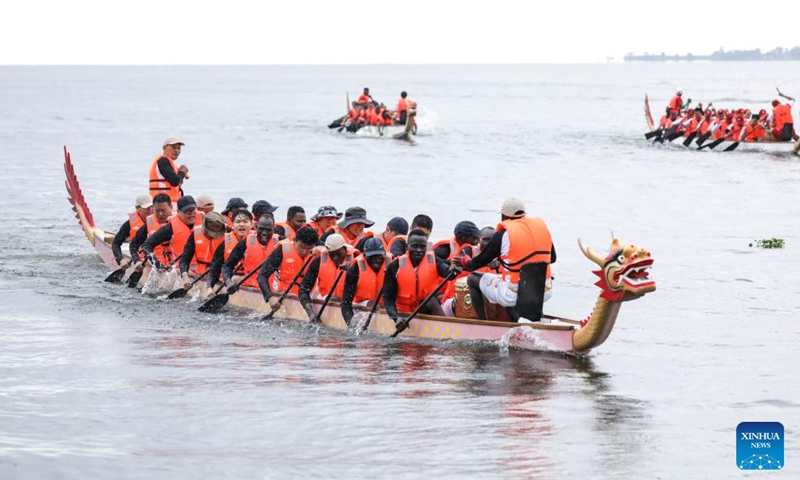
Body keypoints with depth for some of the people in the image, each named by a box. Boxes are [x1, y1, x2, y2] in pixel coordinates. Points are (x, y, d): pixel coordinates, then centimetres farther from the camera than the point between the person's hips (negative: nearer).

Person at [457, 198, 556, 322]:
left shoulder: (502, 234, -7)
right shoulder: (541, 226, 6)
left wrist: (466, 263, 26)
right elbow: (552, 258, 17)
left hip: (513, 296, -5)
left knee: (472, 279, 15)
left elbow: (481, 261, 4)